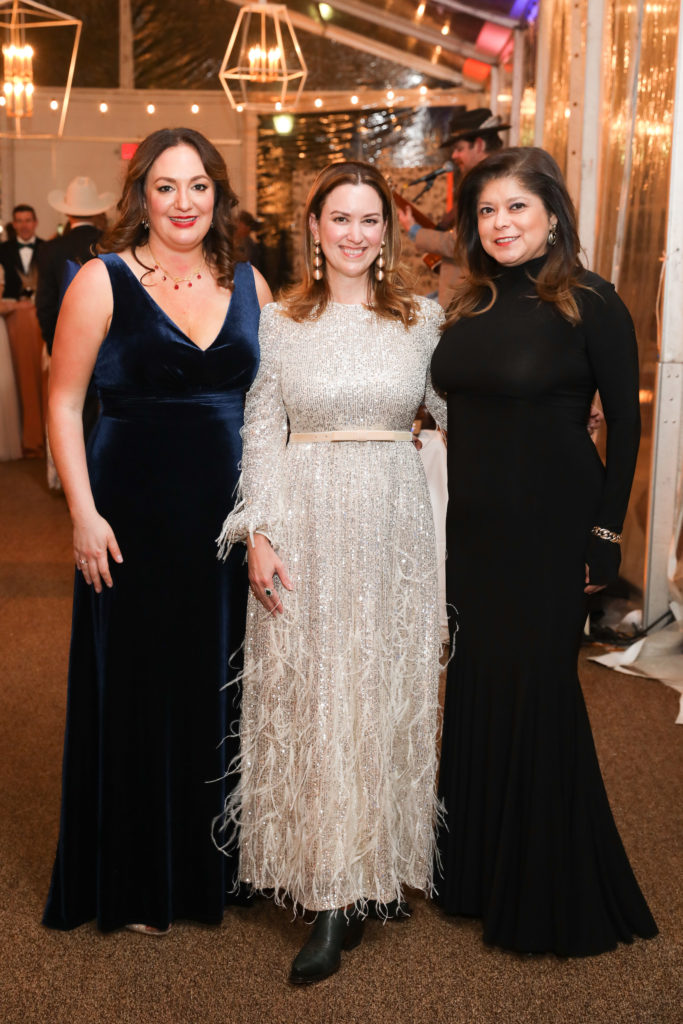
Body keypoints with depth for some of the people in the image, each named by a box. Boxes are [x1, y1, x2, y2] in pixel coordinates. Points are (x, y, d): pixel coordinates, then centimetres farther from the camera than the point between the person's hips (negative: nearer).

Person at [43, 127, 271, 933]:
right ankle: (134, 880, 25)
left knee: (222, 683, 12)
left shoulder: (248, 284, 8)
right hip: (135, 516, -4)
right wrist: (85, 514, -13)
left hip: (230, 516, 4)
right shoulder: (104, 281, -4)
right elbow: (64, 402, -5)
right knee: (137, 690, 7)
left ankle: (214, 860, 32)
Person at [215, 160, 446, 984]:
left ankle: (353, 890, 13)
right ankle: (328, 891, 15)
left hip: (393, 522, 1)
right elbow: (262, 435, 1)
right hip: (305, 522, -1)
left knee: (381, 693, 3)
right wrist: (258, 535, -7)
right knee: (306, 696, 2)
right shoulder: (279, 323, 3)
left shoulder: (424, 319, 6)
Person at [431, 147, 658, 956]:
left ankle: (554, 895, 22)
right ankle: (477, 871, 31)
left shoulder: (589, 304, -9)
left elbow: (624, 421, -8)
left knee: (536, 693, 2)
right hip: (472, 530, 6)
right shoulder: (471, 307, 8)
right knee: (474, 688, 12)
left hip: (548, 532, -6)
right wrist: (442, 512, 10)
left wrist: (606, 531, -10)